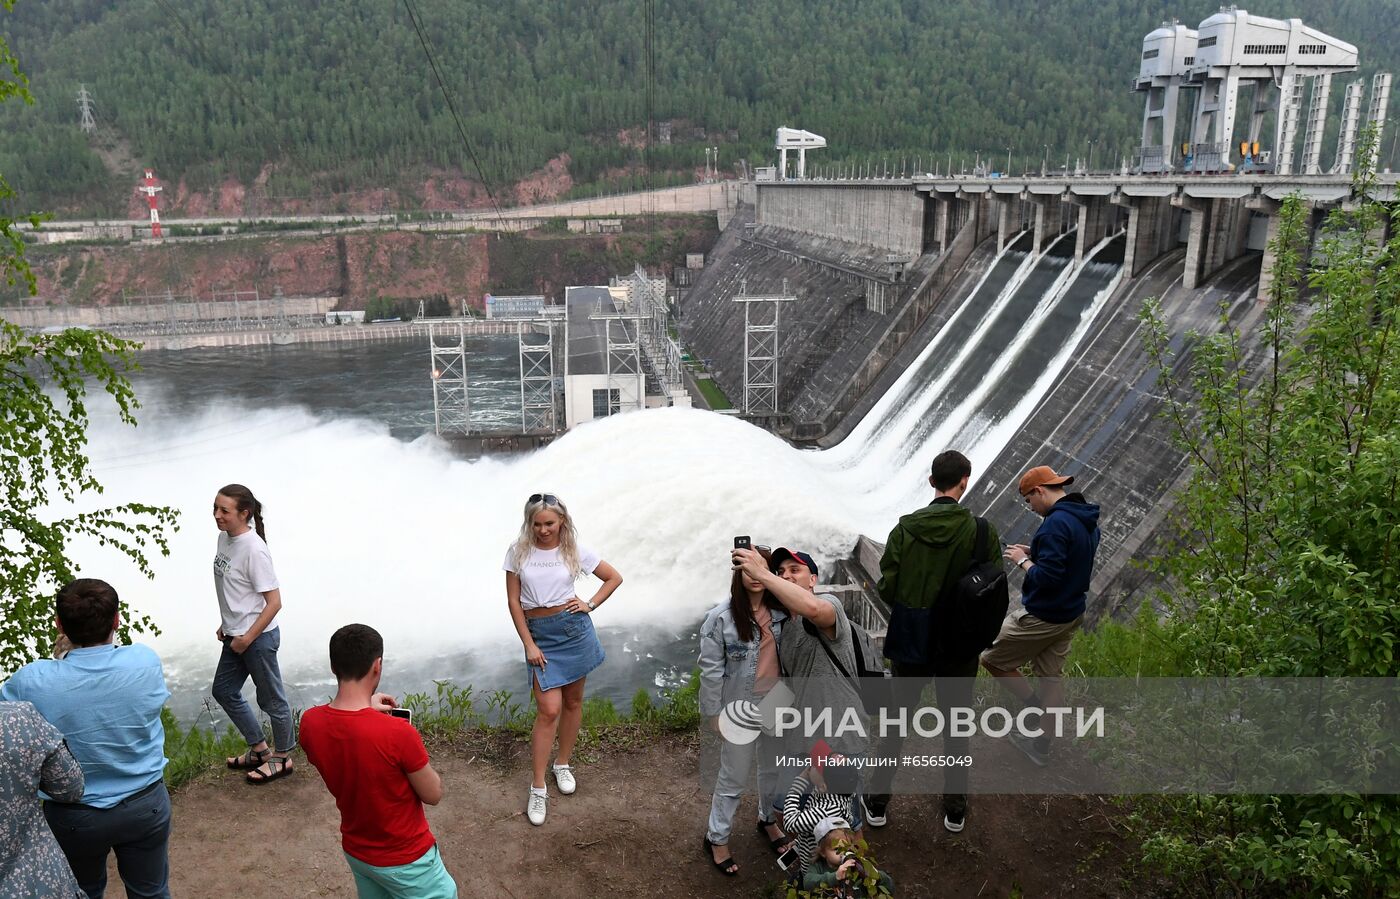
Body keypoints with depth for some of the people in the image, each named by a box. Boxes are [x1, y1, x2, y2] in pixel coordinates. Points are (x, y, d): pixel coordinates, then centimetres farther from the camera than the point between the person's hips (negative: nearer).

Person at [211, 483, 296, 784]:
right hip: (236, 635, 10)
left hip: (258, 637, -10)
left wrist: (247, 638, -17)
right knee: (224, 691, 21)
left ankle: (282, 758, 27)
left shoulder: (254, 550, -24)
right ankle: (259, 748, 37)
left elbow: (274, 602, -22)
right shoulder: (225, 538, 1)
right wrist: (227, 625, 14)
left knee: (271, 699, 7)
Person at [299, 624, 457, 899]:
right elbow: (433, 795, -18)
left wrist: (365, 708, 7)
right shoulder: (398, 734, -34)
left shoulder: (309, 723, -17)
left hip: (355, 851, 6)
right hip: (405, 859, -6)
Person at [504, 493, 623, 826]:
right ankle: (538, 789, 1)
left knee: (572, 701, 12)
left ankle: (563, 764, 33)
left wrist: (590, 604, -2)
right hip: (539, 634, -1)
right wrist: (529, 645, -5)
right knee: (549, 709, -8)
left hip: (574, 628, 2)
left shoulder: (575, 550, -2)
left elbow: (614, 577, 9)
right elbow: (513, 601, -1)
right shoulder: (518, 552, -4)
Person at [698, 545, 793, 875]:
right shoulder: (721, 618, -19)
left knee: (773, 767, 22)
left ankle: (768, 820, 47)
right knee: (734, 777, 9)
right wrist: (714, 713, -9)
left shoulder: (781, 611, -7)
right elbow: (710, 669, -13)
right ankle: (716, 838, 29)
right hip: (742, 707, -4)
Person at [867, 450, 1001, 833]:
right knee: (956, 725, 18)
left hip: (910, 643, 0)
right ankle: (955, 808, 31)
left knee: (896, 720, 17)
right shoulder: (982, 532, -13)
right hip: (960, 646, 0)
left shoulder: (904, 529, -12)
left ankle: (877, 803, 27)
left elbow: (887, 589, -8)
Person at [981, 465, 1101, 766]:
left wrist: (1022, 561, -13)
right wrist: (1034, 552, 8)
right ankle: (1041, 747, 28)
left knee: (991, 658, 6)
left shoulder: (1057, 522, -25)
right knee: (1050, 678, 17)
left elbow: (1046, 576, -29)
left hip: (1041, 617, -9)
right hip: (1071, 614, 9)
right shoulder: (1087, 520, 5)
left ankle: (1036, 708, 13)